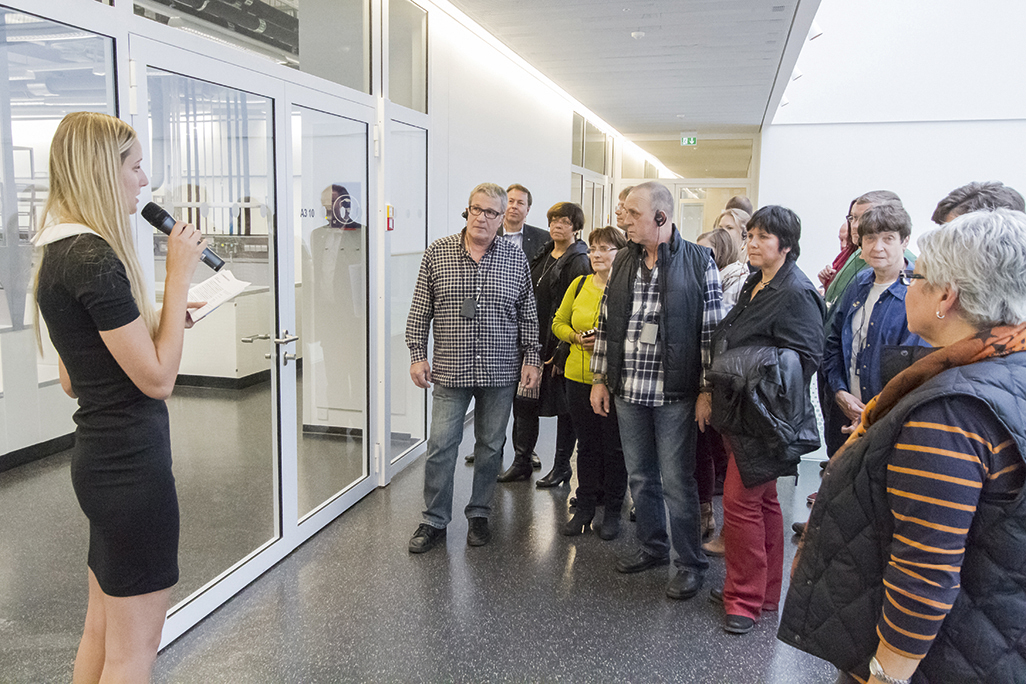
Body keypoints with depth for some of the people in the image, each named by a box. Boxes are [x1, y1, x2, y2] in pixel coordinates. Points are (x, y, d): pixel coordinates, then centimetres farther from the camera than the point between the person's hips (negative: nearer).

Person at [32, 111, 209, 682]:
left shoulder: (61, 251, 11)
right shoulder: (93, 257, -20)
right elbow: (158, 378, -19)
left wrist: (160, 318, 10)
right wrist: (180, 274, -15)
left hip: (101, 457, 10)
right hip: (132, 463, -10)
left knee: (103, 629, 22)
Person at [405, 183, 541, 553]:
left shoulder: (516, 258, 3)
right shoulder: (437, 252, 1)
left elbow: (528, 315, 7)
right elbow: (420, 309, 3)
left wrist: (531, 358, 3)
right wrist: (417, 354, -1)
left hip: (501, 371, 1)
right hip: (450, 370, -1)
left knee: (490, 446, 11)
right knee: (440, 446, 1)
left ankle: (479, 514, 28)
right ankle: (435, 520, 17)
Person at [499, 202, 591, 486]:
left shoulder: (579, 262, -11)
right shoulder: (543, 257, 14)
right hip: (533, 342, 8)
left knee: (564, 407, 5)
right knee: (523, 401, 9)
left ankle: (561, 466, 19)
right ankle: (521, 462, 20)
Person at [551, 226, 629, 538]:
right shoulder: (579, 284, 7)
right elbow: (559, 322, 15)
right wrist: (576, 338, -4)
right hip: (579, 377, 4)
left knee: (614, 447, 7)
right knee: (586, 444, 14)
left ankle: (612, 512, 22)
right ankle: (585, 507, 27)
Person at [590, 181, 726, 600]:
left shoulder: (699, 261, -7)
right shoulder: (624, 261, 8)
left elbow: (711, 331, -8)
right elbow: (606, 324, 12)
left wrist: (707, 391, -11)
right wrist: (599, 379, 10)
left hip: (675, 394, -5)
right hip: (628, 391, 6)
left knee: (677, 481, 2)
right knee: (640, 476, 16)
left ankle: (691, 563, 19)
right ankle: (652, 547, 35)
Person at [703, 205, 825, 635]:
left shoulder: (797, 293, -15)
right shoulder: (755, 286, 14)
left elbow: (806, 357, -18)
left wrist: (761, 366, -25)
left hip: (765, 417, -9)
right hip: (739, 411, 9)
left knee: (741, 499, -5)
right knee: (762, 500, 17)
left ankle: (746, 599, 10)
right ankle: (766, 592, 30)